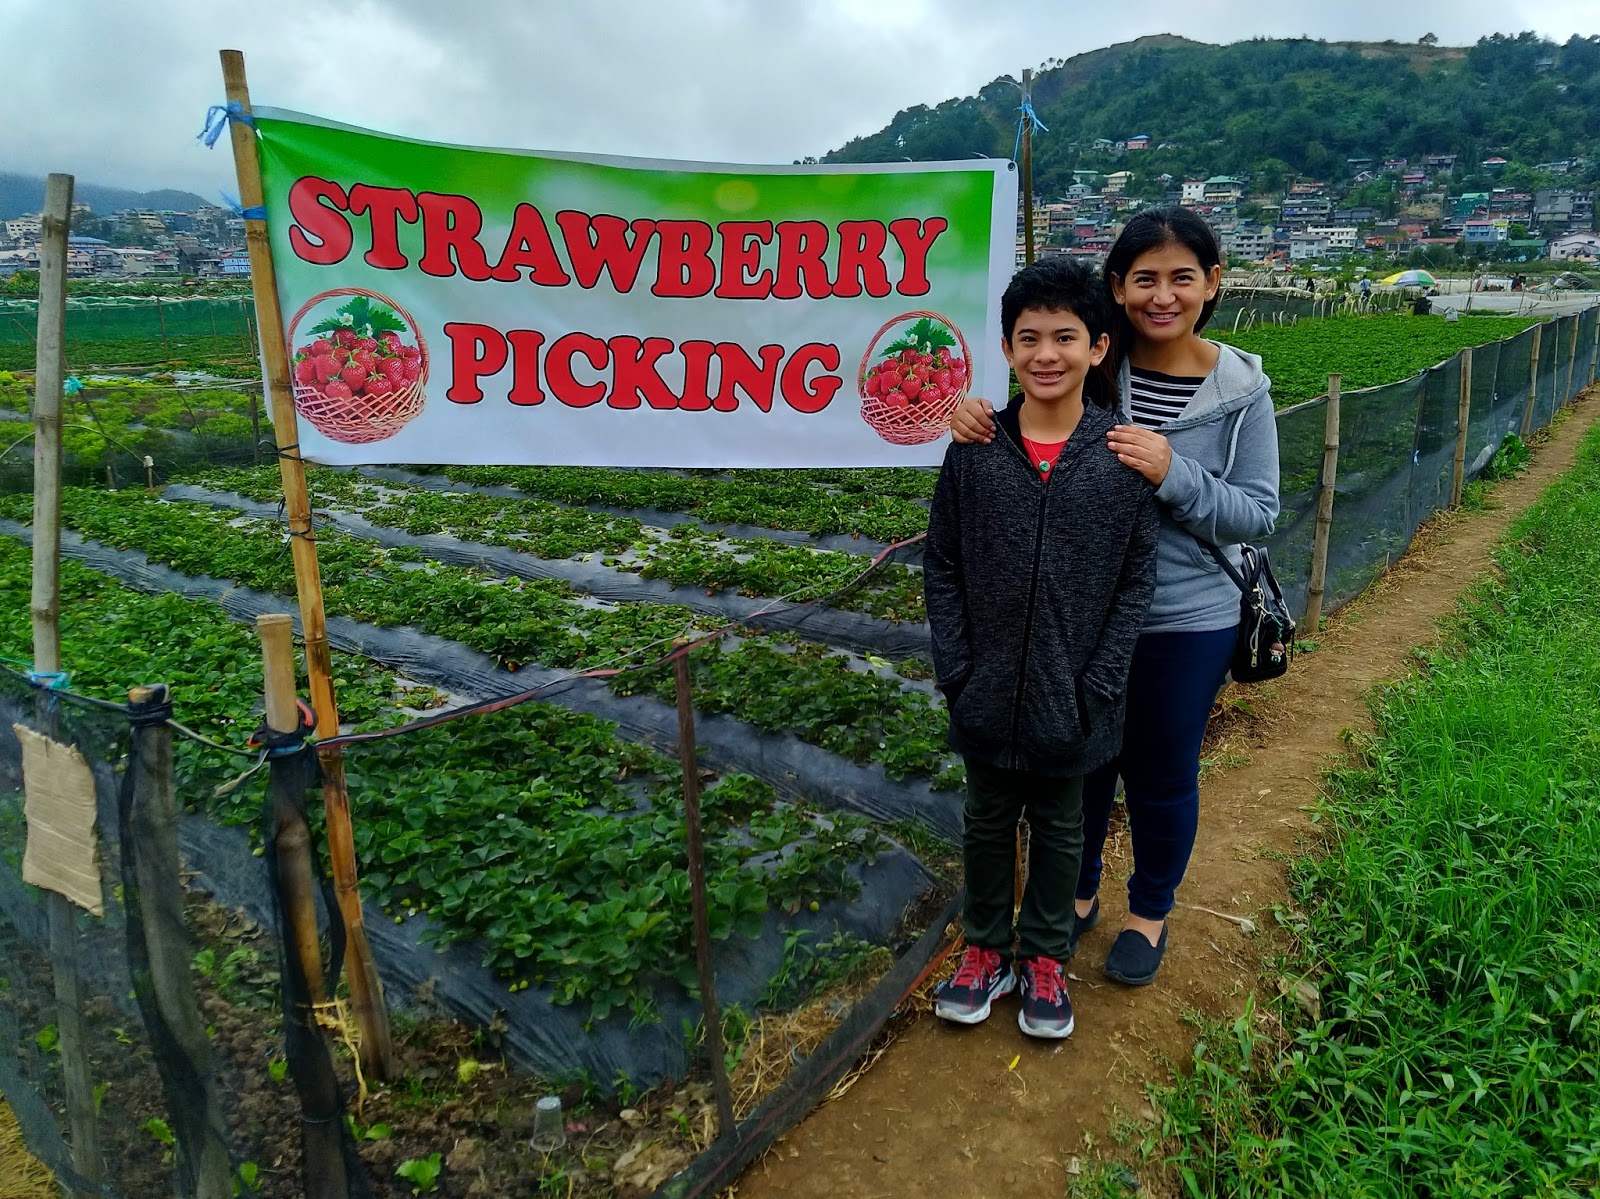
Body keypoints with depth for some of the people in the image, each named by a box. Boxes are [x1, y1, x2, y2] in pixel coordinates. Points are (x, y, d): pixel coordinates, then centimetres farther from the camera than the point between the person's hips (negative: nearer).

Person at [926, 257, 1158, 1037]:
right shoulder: (974, 450, -6)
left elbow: (1137, 576, -5)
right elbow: (941, 565, -1)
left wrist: (1100, 683, -10)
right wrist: (955, 668, -7)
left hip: (1071, 696, -1)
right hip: (987, 690, 1)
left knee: (1058, 825, 17)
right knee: (988, 820, 18)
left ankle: (1044, 958, 38)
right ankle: (986, 949, 38)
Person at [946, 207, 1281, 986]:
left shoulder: (1240, 390, -8)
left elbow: (1258, 513, -8)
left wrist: (1172, 474, -25)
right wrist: (970, 418, -19)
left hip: (1187, 623, -1)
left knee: (1161, 775, 16)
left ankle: (1150, 912, 42)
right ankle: (1077, 893, 44)